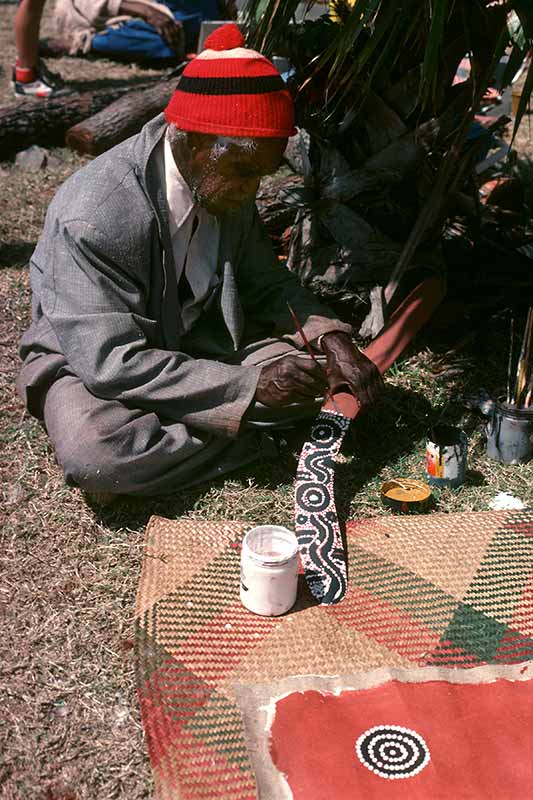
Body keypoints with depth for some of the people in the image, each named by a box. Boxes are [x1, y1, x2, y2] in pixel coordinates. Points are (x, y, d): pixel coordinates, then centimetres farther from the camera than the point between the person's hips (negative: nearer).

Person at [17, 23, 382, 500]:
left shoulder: (225, 184, -9)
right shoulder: (93, 217, -31)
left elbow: (266, 281, 3)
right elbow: (111, 362, -31)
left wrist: (328, 334, -18)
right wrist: (249, 384, -33)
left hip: (195, 343, 6)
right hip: (87, 359, -5)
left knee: (307, 381, -11)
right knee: (94, 457, -36)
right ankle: (248, 442, -14)